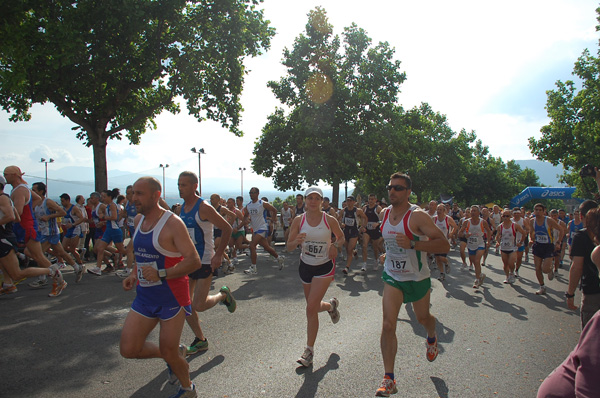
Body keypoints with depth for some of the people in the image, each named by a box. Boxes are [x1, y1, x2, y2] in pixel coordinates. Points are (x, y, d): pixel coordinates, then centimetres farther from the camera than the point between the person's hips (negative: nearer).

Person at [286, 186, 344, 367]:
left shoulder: (330, 220, -9)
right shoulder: (299, 220, -6)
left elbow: (341, 237, 8)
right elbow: (288, 247, -6)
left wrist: (336, 247, -13)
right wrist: (296, 242, -28)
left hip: (325, 267, -3)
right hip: (306, 266, 3)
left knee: (311, 308, -11)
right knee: (313, 307, 14)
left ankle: (309, 350, 4)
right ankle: (331, 305, 50)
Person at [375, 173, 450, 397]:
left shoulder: (417, 216, -22)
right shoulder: (385, 214, -2)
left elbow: (445, 245, -28)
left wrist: (412, 244, -37)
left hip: (417, 278, -3)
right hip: (392, 276, 3)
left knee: (422, 318, 21)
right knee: (388, 325, -10)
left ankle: (431, 338, 59)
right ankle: (389, 379, -2)